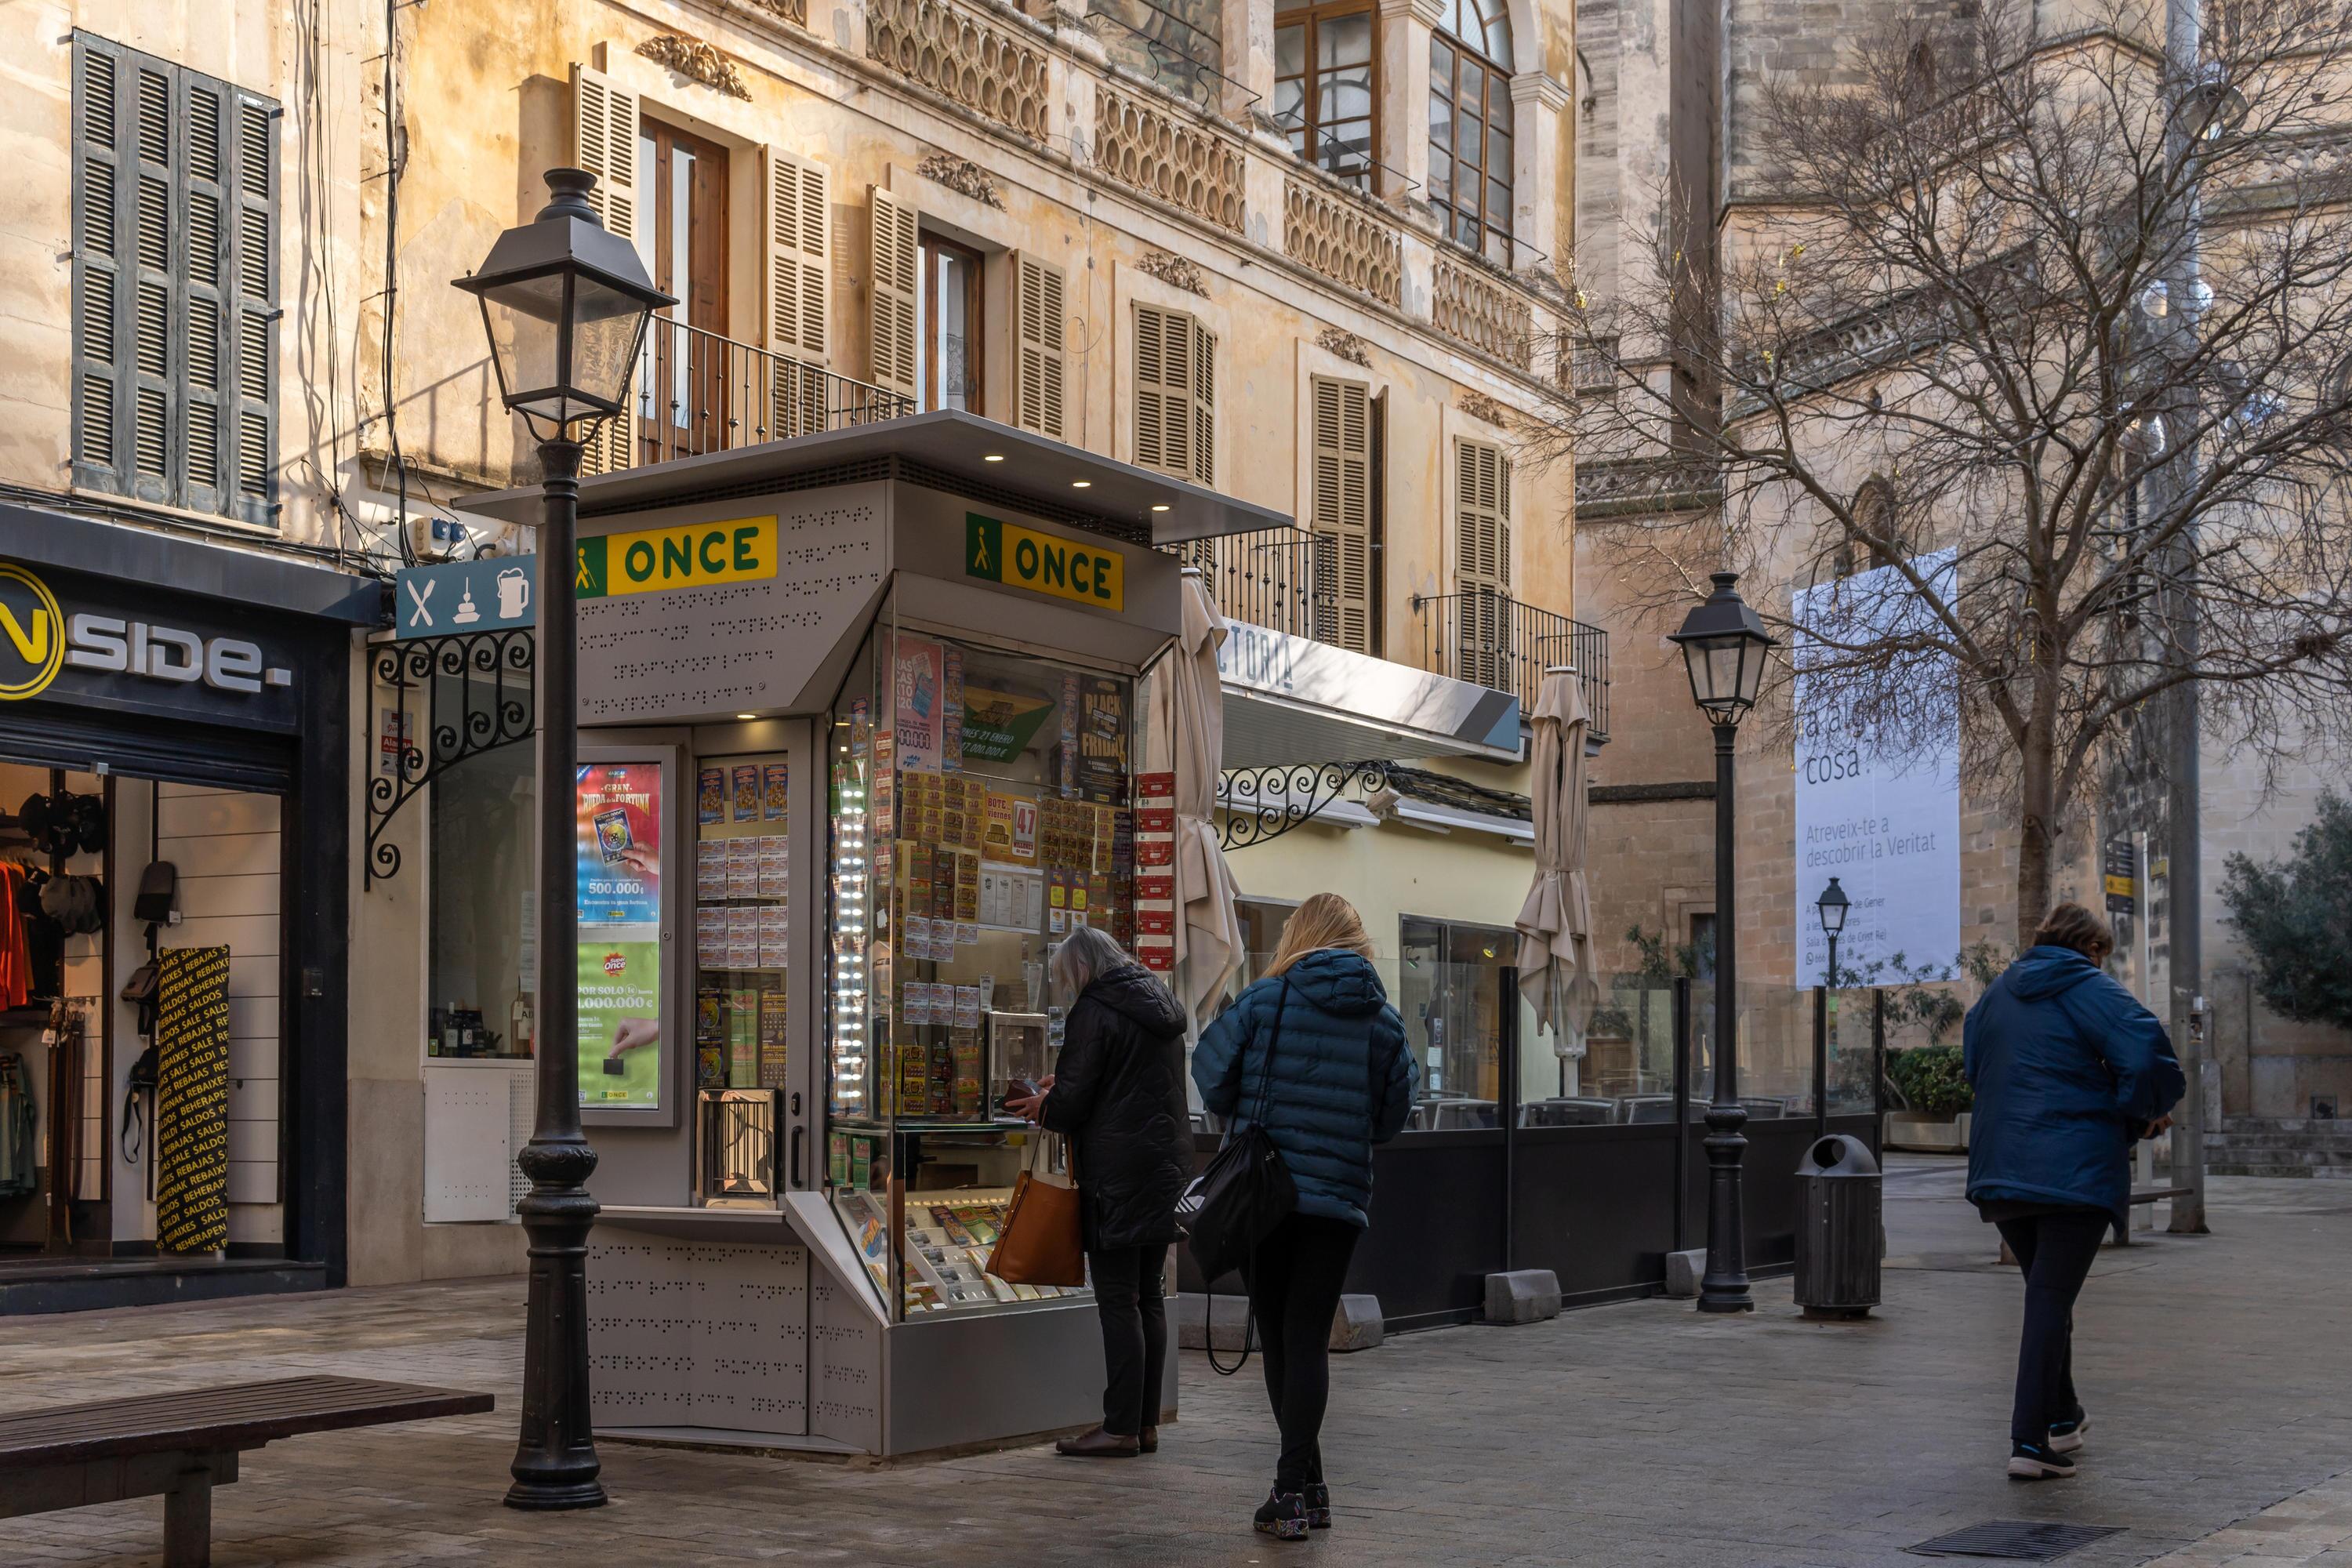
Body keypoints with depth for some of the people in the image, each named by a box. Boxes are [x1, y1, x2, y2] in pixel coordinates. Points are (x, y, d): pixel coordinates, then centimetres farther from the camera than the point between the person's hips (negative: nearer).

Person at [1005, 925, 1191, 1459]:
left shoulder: (1094, 1012, -10)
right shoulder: (1161, 1008, 17)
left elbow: (1072, 1101, -12)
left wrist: (1043, 1107, 10)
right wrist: (1059, 1095, 25)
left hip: (1116, 1176, -8)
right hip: (1166, 1169, 8)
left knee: (1118, 1301, -6)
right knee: (1149, 1299, 11)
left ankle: (1121, 1428, -5)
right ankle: (1146, 1423, 15)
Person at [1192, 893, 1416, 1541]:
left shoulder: (1264, 1000, -5)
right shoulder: (1382, 1019, 2)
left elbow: (1211, 1074, 0)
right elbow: (1392, 1117, 7)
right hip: (1338, 1197, 1)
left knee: (1278, 1338, 9)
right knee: (1308, 1341, 4)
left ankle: (1306, 1488, 12)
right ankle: (1295, 1488, -4)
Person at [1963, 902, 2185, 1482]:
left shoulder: (1997, 993, 14)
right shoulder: (2093, 992, -7)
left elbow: (1973, 1065, 23)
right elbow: (2147, 1056, -19)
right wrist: (2147, 1112, -1)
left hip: (2001, 1168, 6)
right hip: (2075, 1169, -6)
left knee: (2045, 1290, 21)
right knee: (2052, 1298, -5)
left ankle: (2062, 1418, 32)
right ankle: (2031, 1441, -9)